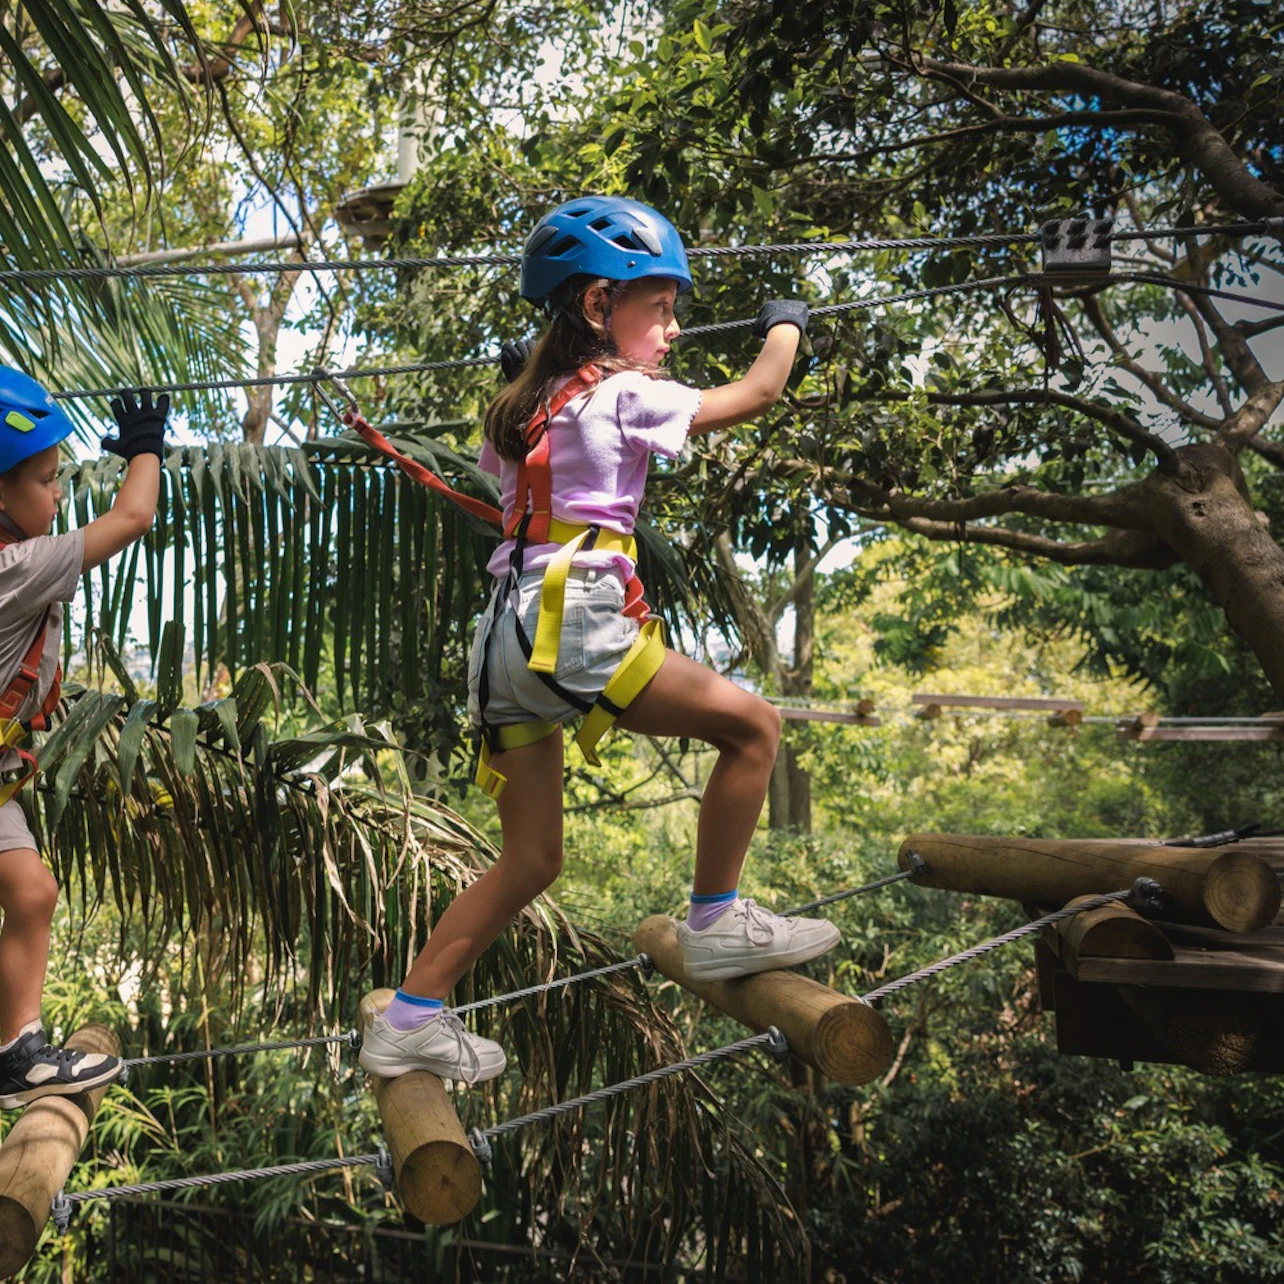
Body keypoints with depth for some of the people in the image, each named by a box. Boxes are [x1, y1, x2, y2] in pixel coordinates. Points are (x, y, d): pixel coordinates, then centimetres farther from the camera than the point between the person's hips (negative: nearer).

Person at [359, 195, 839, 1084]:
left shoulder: (524, 407, 20)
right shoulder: (624, 396, 0)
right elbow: (757, 394, 10)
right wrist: (785, 324, 29)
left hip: (509, 636, 8)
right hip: (573, 623, -8)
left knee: (530, 861, 14)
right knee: (751, 725, 3)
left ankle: (411, 1022, 16)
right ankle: (717, 926, 8)